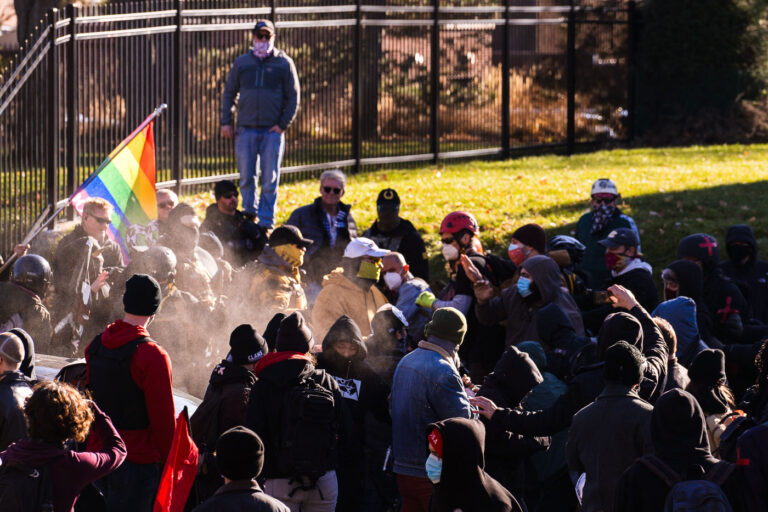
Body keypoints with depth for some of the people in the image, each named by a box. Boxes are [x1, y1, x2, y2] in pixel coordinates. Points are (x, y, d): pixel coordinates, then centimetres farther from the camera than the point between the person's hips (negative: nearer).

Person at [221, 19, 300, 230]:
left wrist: (283, 125, -3)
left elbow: (293, 97, 6)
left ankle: (266, 223, 3)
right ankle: (249, 212, 21)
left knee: (270, 178, -2)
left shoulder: (284, 63, 4)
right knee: (246, 176, 4)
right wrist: (226, 122, 6)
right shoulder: (242, 62, 9)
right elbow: (229, 93, 15)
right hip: (246, 129, 2)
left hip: (272, 131, -2)